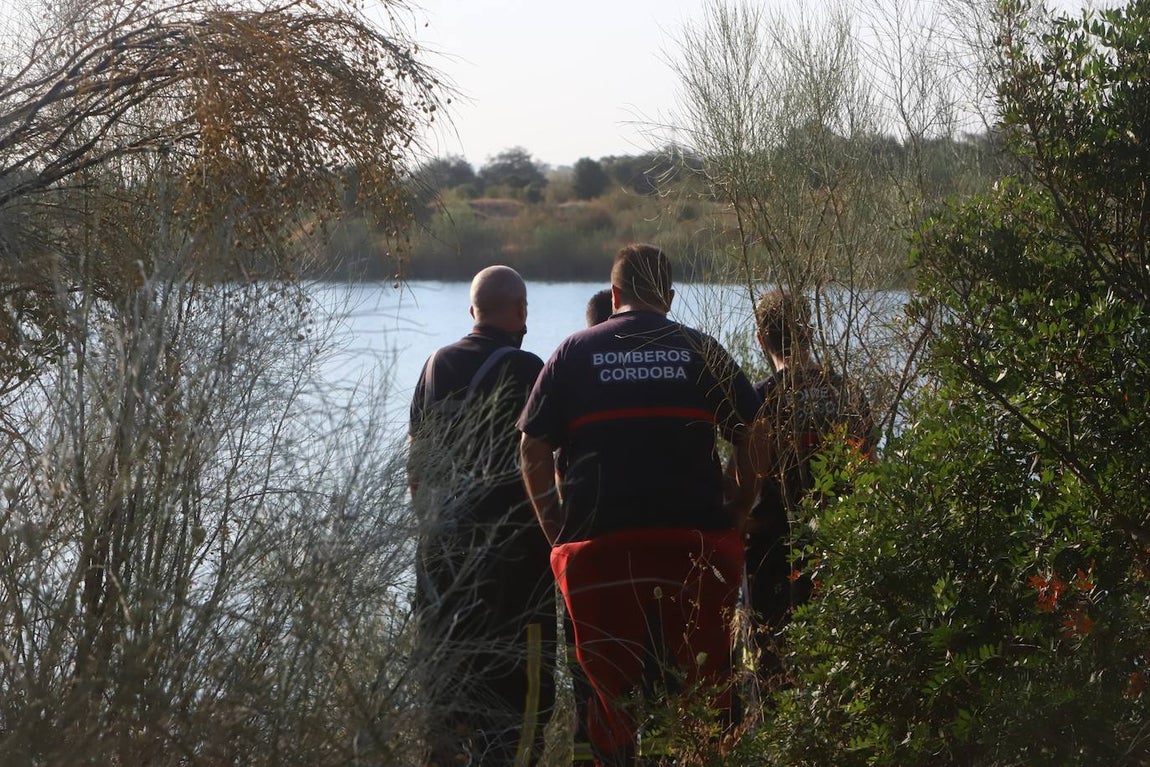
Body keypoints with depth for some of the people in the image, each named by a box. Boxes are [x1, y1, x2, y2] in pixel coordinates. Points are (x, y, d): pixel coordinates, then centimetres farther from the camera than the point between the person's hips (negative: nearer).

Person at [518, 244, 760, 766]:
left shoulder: (574, 353, 8)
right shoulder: (701, 351, 7)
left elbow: (532, 451, 5)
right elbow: (753, 441, 4)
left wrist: (559, 532, 11)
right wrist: (735, 516, 13)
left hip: (599, 546, 0)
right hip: (696, 541, 0)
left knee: (612, 690, 4)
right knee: (706, 687, 4)